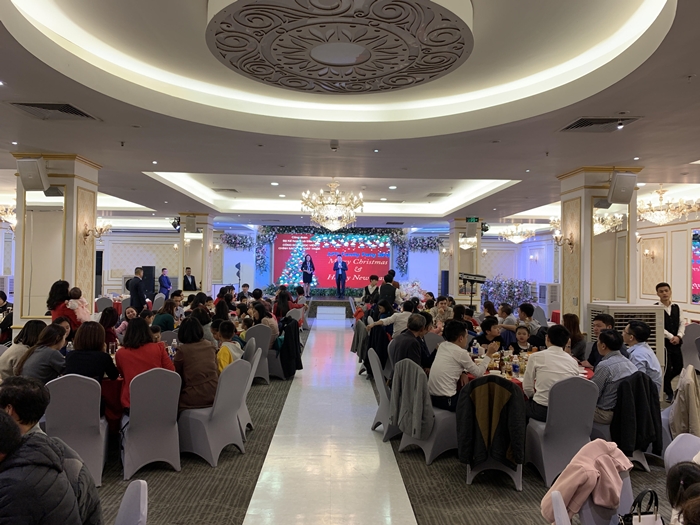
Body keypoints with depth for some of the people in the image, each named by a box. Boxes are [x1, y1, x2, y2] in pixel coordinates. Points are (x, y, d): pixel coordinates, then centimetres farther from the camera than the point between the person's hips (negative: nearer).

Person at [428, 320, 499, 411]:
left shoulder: (442, 345, 6)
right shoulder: (461, 352, -14)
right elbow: (479, 373, -5)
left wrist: (463, 372, 3)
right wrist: (489, 354, 1)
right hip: (446, 401, -7)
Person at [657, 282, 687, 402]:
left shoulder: (676, 307, 8)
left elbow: (682, 323, 8)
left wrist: (678, 336, -6)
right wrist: (671, 337, -16)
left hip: (676, 342, 5)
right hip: (663, 342, -5)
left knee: (678, 368, 10)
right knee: (667, 368, -2)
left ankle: (662, 383, 34)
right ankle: (669, 393, 16)